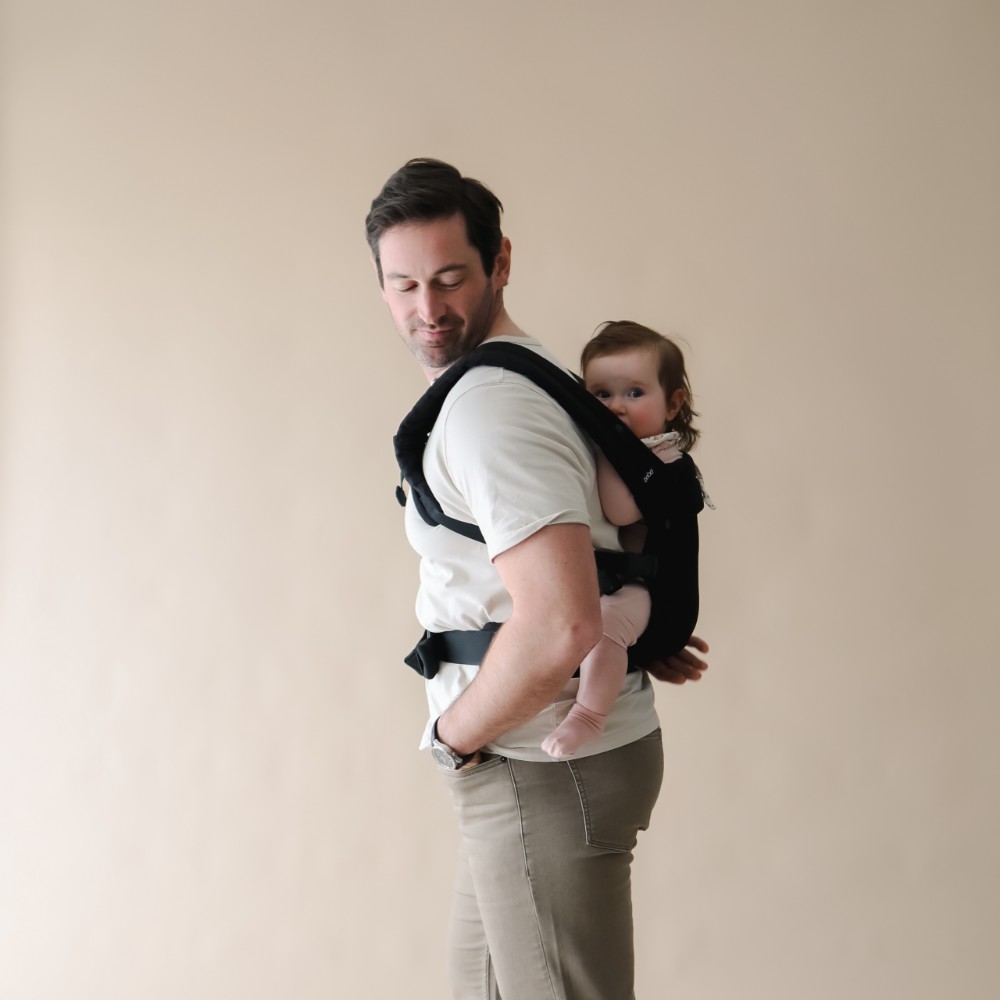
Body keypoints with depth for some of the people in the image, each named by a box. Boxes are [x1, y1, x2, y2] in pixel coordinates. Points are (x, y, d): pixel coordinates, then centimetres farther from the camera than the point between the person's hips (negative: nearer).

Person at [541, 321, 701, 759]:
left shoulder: (663, 459, -10)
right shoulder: (599, 449, 13)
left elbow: (621, 511, -25)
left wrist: (607, 447, -20)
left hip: (624, 587, -9)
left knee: (603, 621, -35)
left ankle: (588, 715, -22)